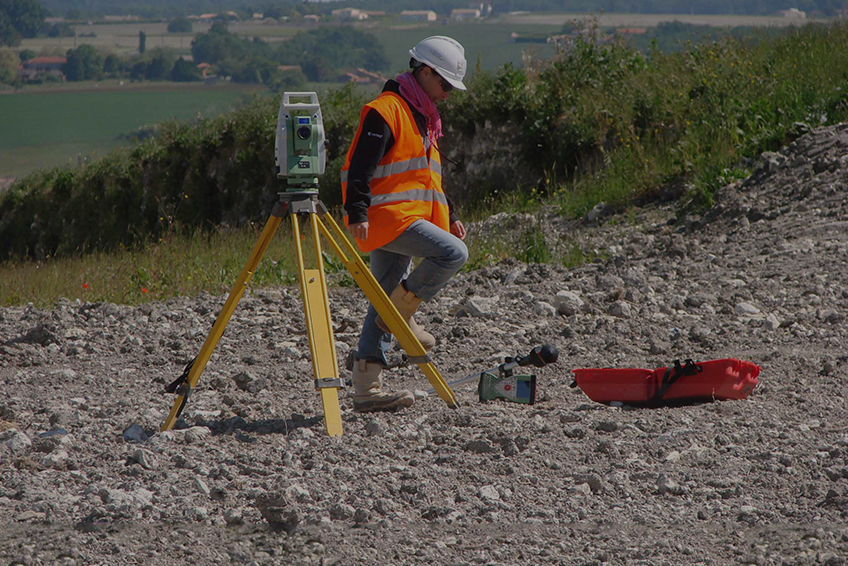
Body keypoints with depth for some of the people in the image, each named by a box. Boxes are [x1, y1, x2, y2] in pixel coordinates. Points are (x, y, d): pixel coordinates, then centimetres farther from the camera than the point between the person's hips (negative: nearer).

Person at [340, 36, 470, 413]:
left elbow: (427, 176, 30)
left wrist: (448, 216, 23)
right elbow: (359, 167, -17)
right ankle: (401, 314, -10)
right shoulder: (385, 110, -10)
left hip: (410, 219, 10)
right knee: (453, 253, -22)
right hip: (387, 216, -10)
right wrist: (357, 212, -25)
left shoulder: (423, 118, 22)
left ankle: (367, 388, 6)